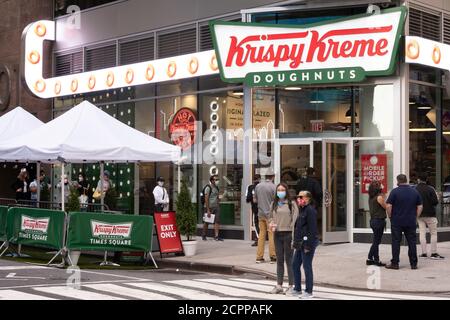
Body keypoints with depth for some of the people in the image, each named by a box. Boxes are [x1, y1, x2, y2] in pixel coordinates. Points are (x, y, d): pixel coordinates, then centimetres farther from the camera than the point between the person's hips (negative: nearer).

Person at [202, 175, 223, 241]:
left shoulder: (216, 187, 12)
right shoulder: (208, 188, -11)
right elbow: (206, 199, -15)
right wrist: (208, 210, -18)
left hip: (216, 207, 6)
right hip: (209, 207, -6)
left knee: (217, 221, -6)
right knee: (206, 222, 6)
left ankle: (216, 236, -7)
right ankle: (204, 236, 19)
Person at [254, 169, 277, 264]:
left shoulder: (258, 186, 5)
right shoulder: (273, 187, -10)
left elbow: (255, 200, 11)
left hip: (261, 213, 5)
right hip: (270, 214, -5)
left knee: (261, 234, 9)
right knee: (272, 234, 1)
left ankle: (259, 257, 10)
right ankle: (273, 256, 2)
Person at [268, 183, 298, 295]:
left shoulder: (291, 204, -6)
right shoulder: (274, 204, 10)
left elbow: (295, 219, -9)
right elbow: (271, 216, 19)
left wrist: (294, 236, -14)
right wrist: (271, 223, -4)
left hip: (288, 234, -5)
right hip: (277, 234, 5)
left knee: (289, 260, 0)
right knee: (279, 260, 11)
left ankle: (291, 286, 8)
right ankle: (279, 285, 18)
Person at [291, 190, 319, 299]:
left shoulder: (310, 210, -14)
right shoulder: (302, 210, 16)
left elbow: (312, 229, -19)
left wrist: (308, 245, -20)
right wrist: (295, 241, 17)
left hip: (307, 242, -10)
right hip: (300, 243, 10)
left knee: (307, 266, -3)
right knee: (295, 265, 14)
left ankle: (309, 292, 7)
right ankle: (297, 289, 24)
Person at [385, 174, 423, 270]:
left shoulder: (395, 191, -8)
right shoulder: (415, 191, 4)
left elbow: (388, 206, -12)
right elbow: (420, 206, 6)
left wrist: (390, 216, 1)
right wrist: (415, 217, 12)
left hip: (397, 222, -3)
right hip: (411, 222, 3)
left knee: (396, 242, 3)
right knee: (412, 242, 7)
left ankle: (395, 263, 5)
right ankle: (413, 264, 9)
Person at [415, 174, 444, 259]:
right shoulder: (430, 189, -11)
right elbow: (435, 202, -15)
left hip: (419, 215, 3)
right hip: (430, 214, -3)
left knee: (422, 233, 7)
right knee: (434, 233, 5)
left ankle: (424, 253, 6)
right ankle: (434, 253, 3)